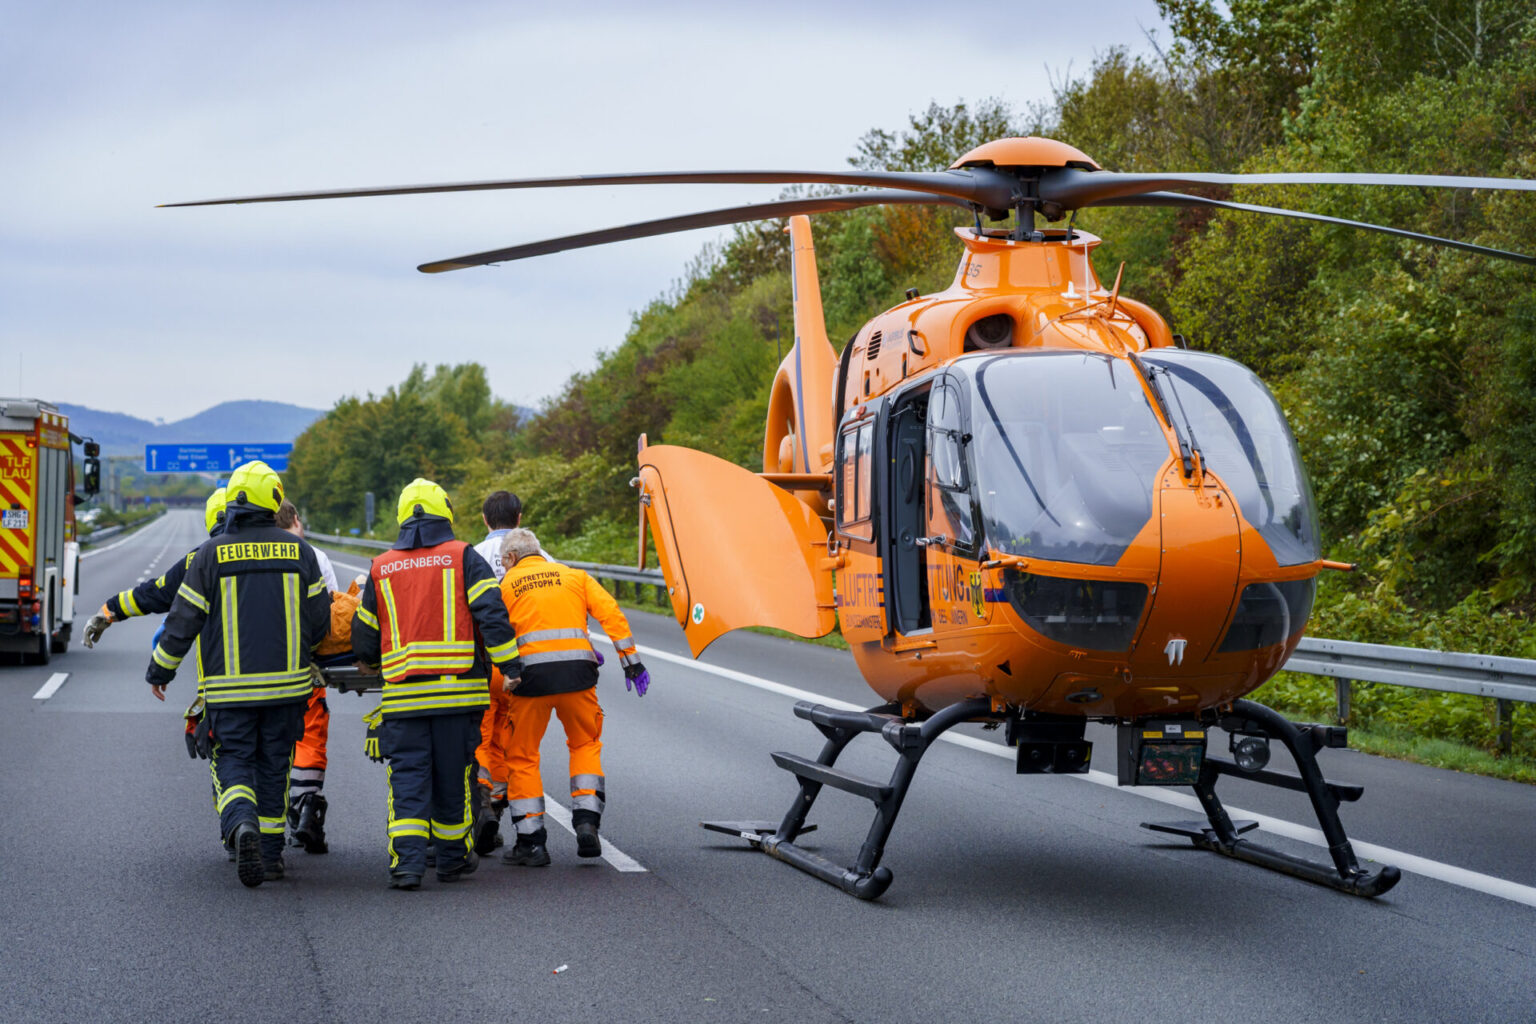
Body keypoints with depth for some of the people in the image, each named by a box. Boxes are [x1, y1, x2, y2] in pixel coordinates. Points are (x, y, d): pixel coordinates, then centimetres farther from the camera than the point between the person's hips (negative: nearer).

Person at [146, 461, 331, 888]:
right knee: (274, 765, 13)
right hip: (287, 682, 2)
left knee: (233, 761, 5)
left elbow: (183, 621, -3)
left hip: (229, 686, -2)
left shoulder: (210, 555, -6)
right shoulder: (299, 552, 1)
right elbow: (319, 620, 5)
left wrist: (160, 671, 11)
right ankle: (270, 853, 17)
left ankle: (241, 823, -23)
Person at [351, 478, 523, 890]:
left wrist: (377, 664, 36)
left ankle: (406, 861, -11)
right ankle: (453, 858, 22)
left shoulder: (380, 568, 9)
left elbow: (364, 640, 15)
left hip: (402, 694, 1)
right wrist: (510, 665, -5)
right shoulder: (463, 557, 1)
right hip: (458, 691, -1)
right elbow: (492, 614, -9)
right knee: (454, 776, 10)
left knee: (408, 778, 3)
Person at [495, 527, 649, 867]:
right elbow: (610, 612, 7)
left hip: (531, 673, -2)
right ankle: (587, 822, 6)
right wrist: (631, 660, 6)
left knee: (522, 757, 11)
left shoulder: (505, 585, 12)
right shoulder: (574, 576, 17)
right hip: (577, 670, 2)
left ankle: (531, 841, 8)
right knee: (586, 745, 21)